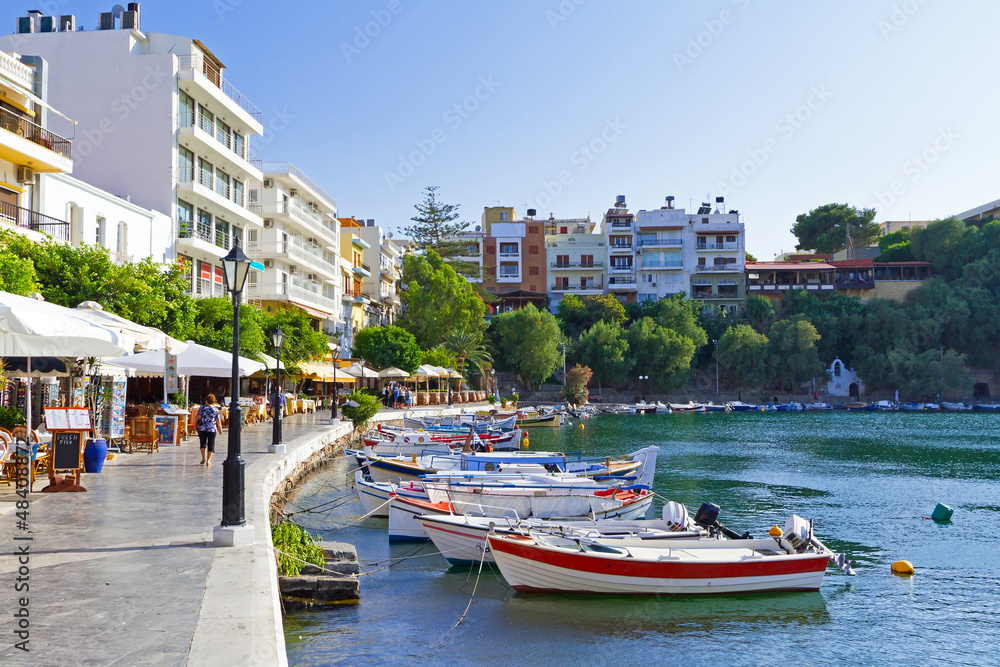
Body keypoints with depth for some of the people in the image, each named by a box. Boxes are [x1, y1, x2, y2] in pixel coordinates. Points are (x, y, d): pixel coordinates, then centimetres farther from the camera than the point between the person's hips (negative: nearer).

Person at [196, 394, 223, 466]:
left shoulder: (202, 408, -1)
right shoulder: (216, 410, 0)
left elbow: (197, 417, -5)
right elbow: (218, 421, 0)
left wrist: (195, 425, 9)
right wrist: (220, 429, 10)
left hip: (202, 428, 1)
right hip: (212, 429, 0)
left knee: (203, 443, 16)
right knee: (211, 444, 5)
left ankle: (203, 458, 6)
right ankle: (208, 461, 1)